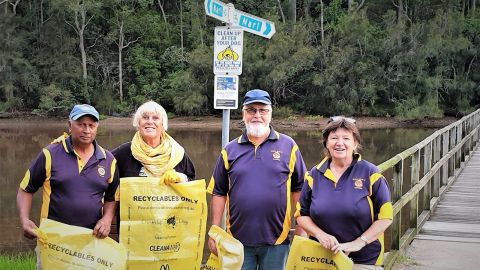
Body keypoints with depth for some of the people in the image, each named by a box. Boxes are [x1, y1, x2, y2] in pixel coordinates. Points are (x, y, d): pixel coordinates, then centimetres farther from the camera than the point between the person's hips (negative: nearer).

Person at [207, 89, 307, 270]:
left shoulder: (288, 146, 1)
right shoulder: (230, 150, 6)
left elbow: (299, 189, 3)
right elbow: (219, 192, 7)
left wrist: (301, 229, 0)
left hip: (276, 240, -1)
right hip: (237, 239, 1)